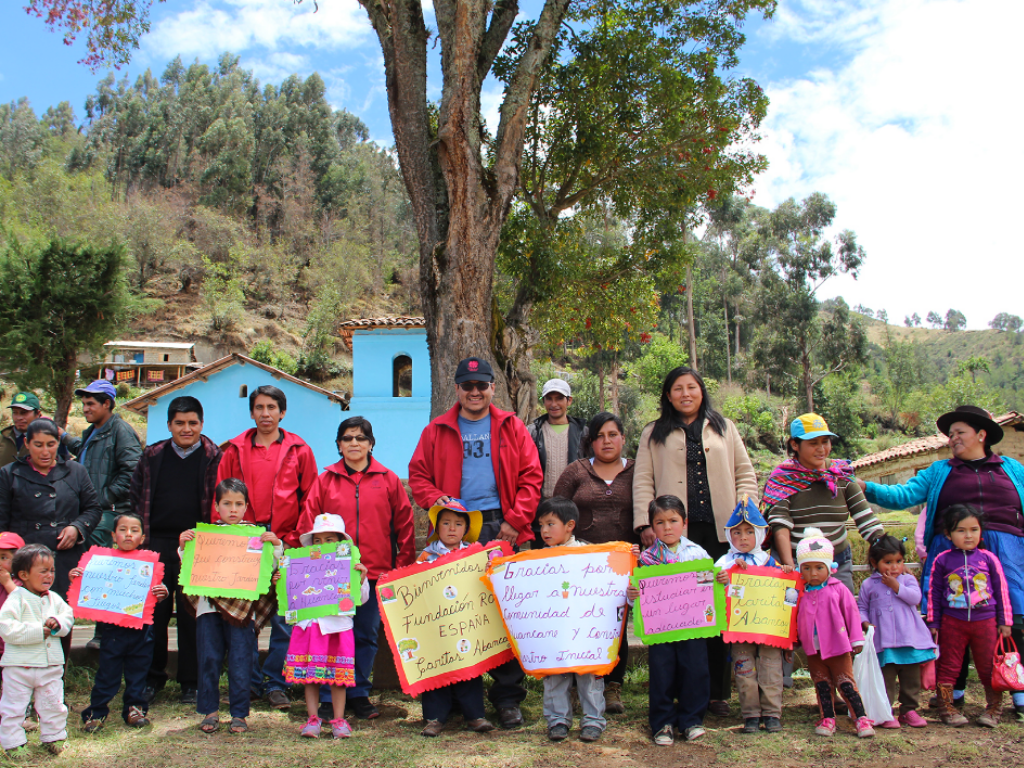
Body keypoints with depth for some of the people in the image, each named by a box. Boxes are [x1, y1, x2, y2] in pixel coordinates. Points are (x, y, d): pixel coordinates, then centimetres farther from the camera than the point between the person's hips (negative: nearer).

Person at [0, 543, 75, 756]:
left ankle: (53, 737, 28)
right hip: (19, 665, -5)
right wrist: (38, 631, -21)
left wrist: (58, 623, -13)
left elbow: (68, 616, 10)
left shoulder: (54, 598, 6)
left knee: (53, 705, 13)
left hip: (51, 665, 5)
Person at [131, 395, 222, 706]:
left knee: (192, 615, 3)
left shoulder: (214, 458, 1)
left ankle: (191, 682, 15)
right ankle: (152, 678, 21)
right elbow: (135, 497, 14)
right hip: (156, 545, 3)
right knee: (154, 613, 6)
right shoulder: (153, 456, 10)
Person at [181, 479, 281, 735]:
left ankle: (239, 714, 12)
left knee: (240, 661, 1)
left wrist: (276, 545, -14)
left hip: (242, 607, -1)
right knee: (209, 660, 6)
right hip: (209, 604, 1)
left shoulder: (255, 534, 4)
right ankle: (210, 711, 20)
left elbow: (270, 568, 1)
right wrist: (183, 546, -6)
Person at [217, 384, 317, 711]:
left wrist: (297, 538, -4)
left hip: (285, 547, -1)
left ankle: (275, 684, 13)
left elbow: (309, 500, 6)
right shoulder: (235, 450, 11)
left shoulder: (299, 451, 7)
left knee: (284, 619, 1)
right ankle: (251, 682, 17)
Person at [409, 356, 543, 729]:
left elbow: (531, 477, 6)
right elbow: (418, 475, 12)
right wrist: (435, 500, -9)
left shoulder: (511, 428, 11)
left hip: (502, 528, 0)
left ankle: (507, 697, 7)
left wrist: (515, 520, -5)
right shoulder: (437, 431, 13)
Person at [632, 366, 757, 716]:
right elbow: (642, 481, 8)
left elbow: (745, 472, 16)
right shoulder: (654, 434, 14)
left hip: (721, 530, 1)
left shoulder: (723, 427, 18)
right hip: (675, 531, -1)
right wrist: (644, 524, -4)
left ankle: (718, 693, 7)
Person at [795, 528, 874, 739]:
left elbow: (851, 613, -2)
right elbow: (795, 619, 12)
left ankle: (861, 718, 6)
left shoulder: (838, 589, -6)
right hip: (813, 650, 4)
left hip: (838, 647, -4)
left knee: (845, 683, 0)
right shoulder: (801, 593, 3)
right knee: (822, 685, 10)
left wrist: (856, 640, -2)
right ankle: (827, 719, 19)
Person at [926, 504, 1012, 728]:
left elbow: (1001, 590, 8)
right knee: (948, 667, 5)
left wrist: (1004, 621, 7)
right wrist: (933, 623, 3)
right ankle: (946, 707, 15)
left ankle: (994, 709, 23)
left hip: (985, 621, 1)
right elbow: (934, 592, 4)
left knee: (989, 667, 8)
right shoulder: (942, 560, -1)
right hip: (952, 622, 0)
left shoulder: (988, 559, 2)